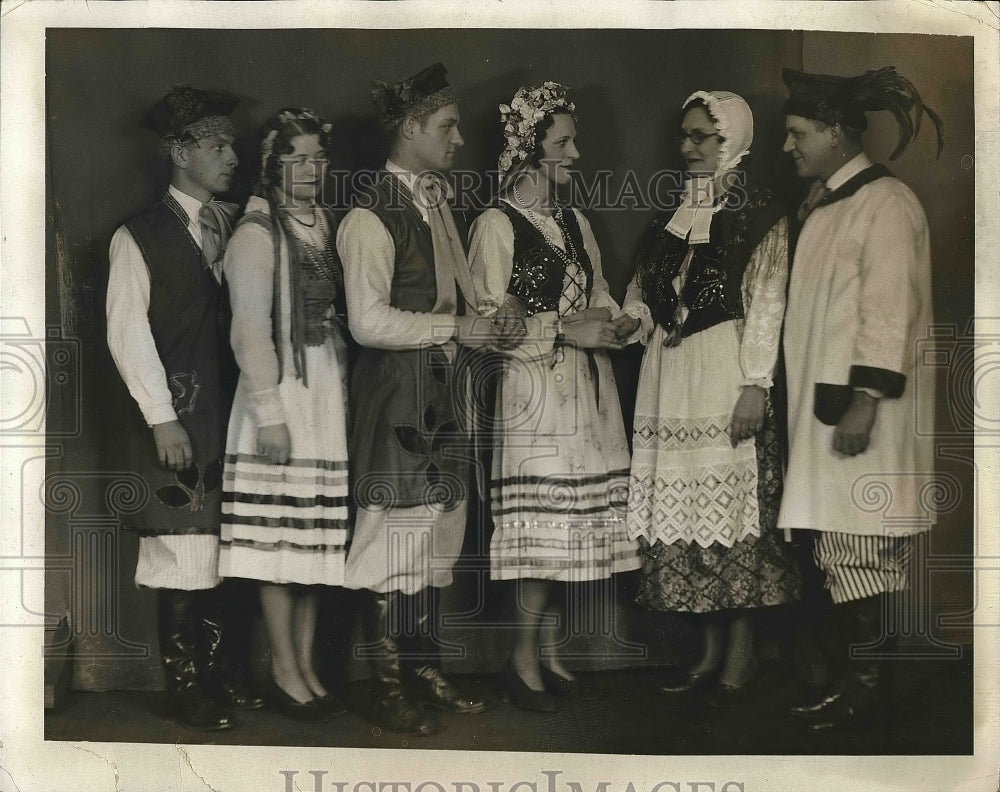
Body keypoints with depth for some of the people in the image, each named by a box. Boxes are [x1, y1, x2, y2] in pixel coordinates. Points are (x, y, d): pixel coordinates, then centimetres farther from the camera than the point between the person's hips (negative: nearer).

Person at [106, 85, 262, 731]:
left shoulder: (235, 226, 11)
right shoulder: (140, 236, -2)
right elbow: (128, 333, -5)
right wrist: (161, 419, -10)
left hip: (228, 413, 5)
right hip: (178, 421, -4)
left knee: (215, 547, 9)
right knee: (183, 552, -1)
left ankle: (213, 672, 21)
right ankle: (185, 688, 11)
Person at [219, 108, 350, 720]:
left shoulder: (330, 226, 12)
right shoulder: (256, 234, -6)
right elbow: (250, 331, -11)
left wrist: (346, 395, 7)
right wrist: (268, 412, -15)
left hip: (332, 394, 6)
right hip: (282, 393, -6)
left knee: (316, 535, 9)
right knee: (279, 535, -2)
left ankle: (307, 664, 18)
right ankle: (284, 670, 8)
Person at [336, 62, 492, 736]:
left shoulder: (441, 200, 12)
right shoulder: (373, 216, -14)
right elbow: (369, 321, -21)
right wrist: (456, 327, -17)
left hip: (443, 389, 9)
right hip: (397, 394, -9)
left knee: (438, 532, 14)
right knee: (395, 539, -1)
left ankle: (428, 673, 27)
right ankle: (390, 692, 12)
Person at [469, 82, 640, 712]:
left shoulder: (576, 223, 18)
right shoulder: (497, 225, -3)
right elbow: (490, 323, -9)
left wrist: (609, 318, -3)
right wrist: (564, 331, -13)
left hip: (587, 391, 7)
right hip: (533, 394, -6)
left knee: (574, 526, 6)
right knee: (544, 523, -8)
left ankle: (550, 651, 18)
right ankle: (524, 658, 6)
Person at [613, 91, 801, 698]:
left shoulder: (760, 214, -2)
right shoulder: (675, 212, 17)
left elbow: (766, 303, -8)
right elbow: (646, 286, 19)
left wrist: (755, 384, -15)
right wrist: (630, 320, -2)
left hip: (725, 371, -6)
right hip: (670, 371, 6)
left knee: (732, 500, -5)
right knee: (685, 503, 5)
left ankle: (742, 653, 5)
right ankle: (710, 651, 13)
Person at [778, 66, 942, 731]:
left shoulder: (885, 203, -12)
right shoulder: (824, 202, 14)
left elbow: (889, 313, -18)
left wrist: (864, 403, -21)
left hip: (864, 409, -8)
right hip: (825, 403, 8)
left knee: (859, 549, -3)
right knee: (845, 553, 10)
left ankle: (868, 689, 7)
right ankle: (856, 678, 17)